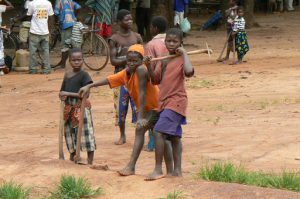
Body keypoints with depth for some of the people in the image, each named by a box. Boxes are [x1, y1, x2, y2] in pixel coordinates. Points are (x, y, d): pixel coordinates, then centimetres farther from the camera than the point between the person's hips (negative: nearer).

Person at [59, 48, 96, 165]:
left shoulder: (84, 75, -9)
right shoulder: (67, 75, 10)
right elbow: (62, 91, 20)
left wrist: (68, 94, -18)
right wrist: (62, 96, -4)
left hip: (81, 108, -7)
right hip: (69, 108, 7)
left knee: (85, 133, -7)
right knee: (70, 132, 16)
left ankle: (90, 161, -4)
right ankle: (72, 157, 31)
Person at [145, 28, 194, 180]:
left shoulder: (181, 59, -10)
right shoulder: (164, 60, 14)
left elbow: (189, 71, -31)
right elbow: (155, 80, 13)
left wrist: (184, 53, -22)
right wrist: (149, 66, -2)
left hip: (175, 102, -9)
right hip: (164, 102, 9)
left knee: (159, 132, -17)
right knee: (174, 136, 12)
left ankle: (158, 169, -13)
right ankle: (177, 170, 17)